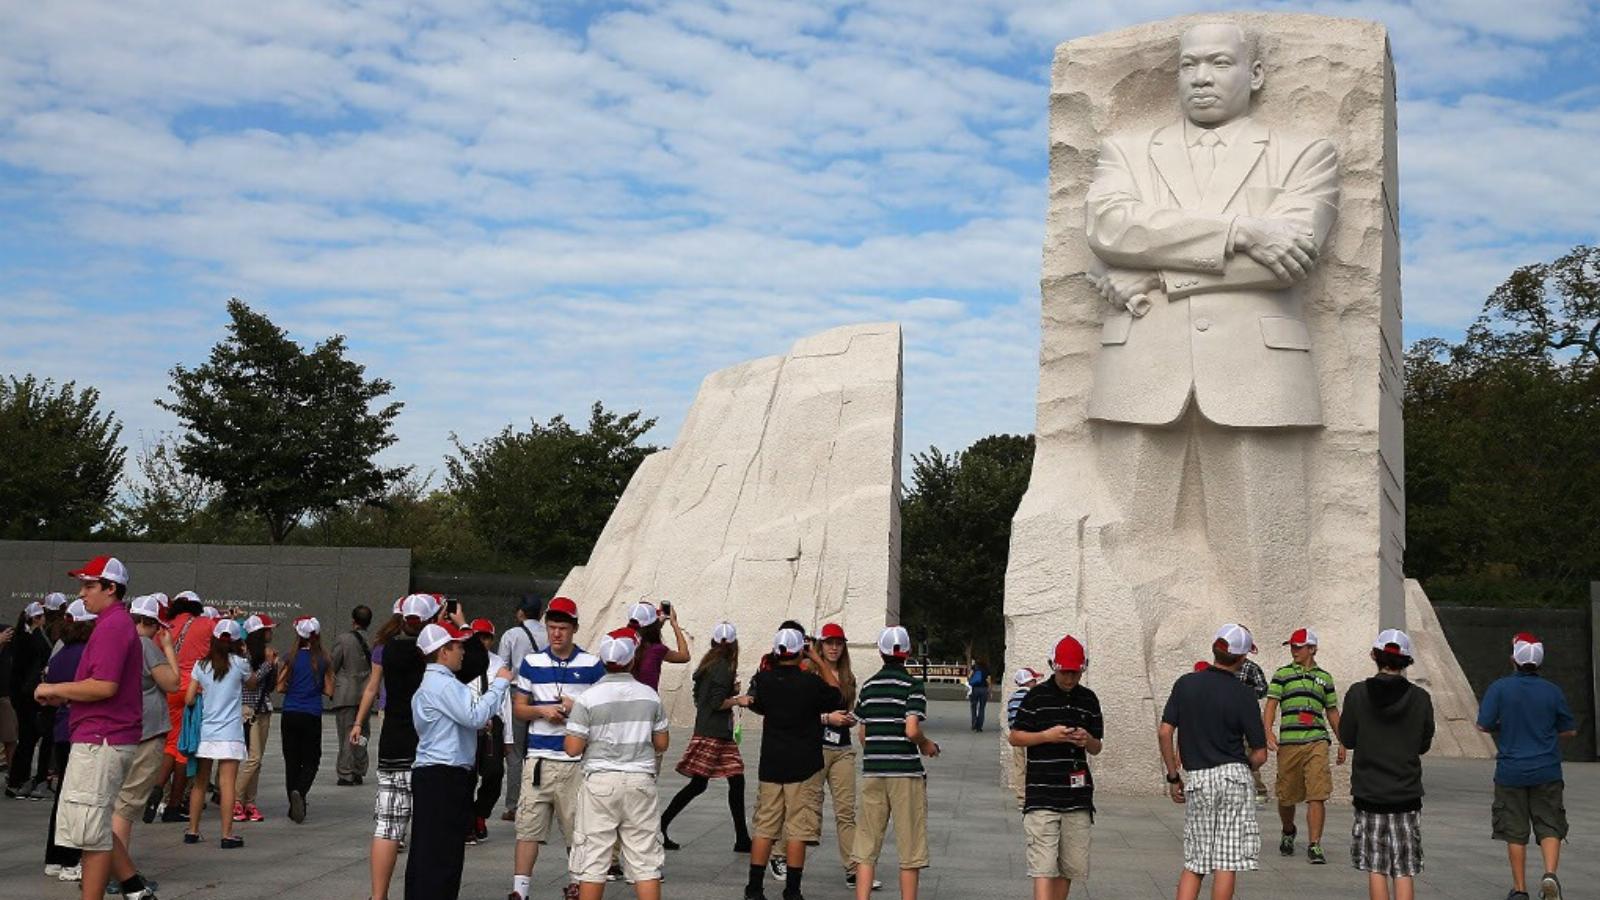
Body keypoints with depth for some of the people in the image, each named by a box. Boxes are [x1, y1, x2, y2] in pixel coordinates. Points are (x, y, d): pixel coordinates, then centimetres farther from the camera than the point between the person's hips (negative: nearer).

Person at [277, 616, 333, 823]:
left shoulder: (292, 658, -3)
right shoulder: (324, 661, -3)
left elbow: (280, 687, -3)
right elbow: (329, 691, -1)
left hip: (290, 715, 1)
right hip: (312, 716, -1)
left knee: (292, 760, 10)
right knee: (311, 761, 8)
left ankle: (294, 807, 12)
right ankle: (300, 791, -20)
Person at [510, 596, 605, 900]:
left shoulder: (592, 665, 2)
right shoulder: (531, 662, 7)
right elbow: (518, 707, 9)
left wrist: (577, 707, -11)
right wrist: (542, 710, -10)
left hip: (577, 759, -1)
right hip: (539, 757, 1)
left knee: (578, 827, 7)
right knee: (529, 825, -1)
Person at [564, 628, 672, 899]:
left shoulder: (587, 698, -8)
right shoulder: (650, 696, 1)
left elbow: (573, 748, -9)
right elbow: (661, 744, 7)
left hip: (601, 782, -2)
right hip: (640, 780, 2)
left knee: (593, 859, 5)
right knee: (645, 860, 7)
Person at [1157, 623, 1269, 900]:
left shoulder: (1185, 684, 2)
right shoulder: (1242, 695, -6)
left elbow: (1164, 733, 0)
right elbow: (1260, 755, -4)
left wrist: (1173, 777, 9)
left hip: (1196, 779, 3)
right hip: (1233, 775, -3)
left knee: (1194, 863, 11)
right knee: (1227, 861, 0)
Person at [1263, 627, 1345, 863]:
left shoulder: (1324, 677, 15)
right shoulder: (1282, 674, 8)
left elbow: (1332, 711, 23)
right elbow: (1271, 705, 0)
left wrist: (1342, 742, 21)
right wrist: (1268, 732, -15)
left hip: (1317, 741, 0)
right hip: (1288, 742, 0)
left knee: (1317, 796, -10)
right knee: (1286, 796, 8)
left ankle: (1314, 846, -7)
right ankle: (1288, 833, 35)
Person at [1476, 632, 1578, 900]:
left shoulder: (1499, 688, -8)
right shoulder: (1553, 692, -1)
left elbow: (1483, 725, -10)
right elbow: (1569, 729, 7)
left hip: (1510, 773, -1)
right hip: (1547, 772, 1)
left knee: (1515, 833, 8)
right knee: (1550, 827, 5)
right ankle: (1550, 874, -17)